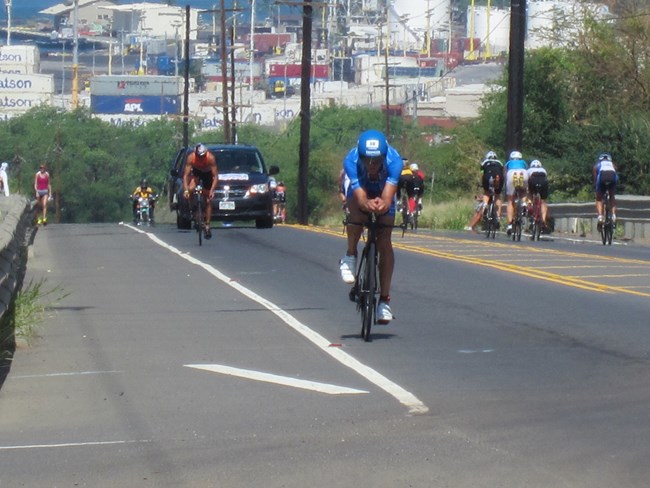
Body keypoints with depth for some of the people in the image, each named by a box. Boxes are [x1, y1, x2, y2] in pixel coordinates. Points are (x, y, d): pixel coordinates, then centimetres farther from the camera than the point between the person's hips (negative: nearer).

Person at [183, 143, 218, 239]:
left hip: (207, 173, -1)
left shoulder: (211, 158, -36)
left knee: (208, 201, -1)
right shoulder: (191, 157, -33)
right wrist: (185, 190, -44)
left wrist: (212, 190, -45)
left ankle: (207, 225, 7)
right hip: (196, 172, 1)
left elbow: (215, 176, -33)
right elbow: (186, 175, -32)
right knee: (191, 189, -30)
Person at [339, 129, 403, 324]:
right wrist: (367, 204, -69)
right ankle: (350, 257, -14)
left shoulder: (393, 160, -38)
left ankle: (384, 299, -3)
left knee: (385, 244, -12)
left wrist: (382, 204, -70)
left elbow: (388, 197, -47)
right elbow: (360, 197, -46)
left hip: (383, 198, 0)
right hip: (360, 194, 0)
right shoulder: (351, 160, -38)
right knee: (357, 210, -36)